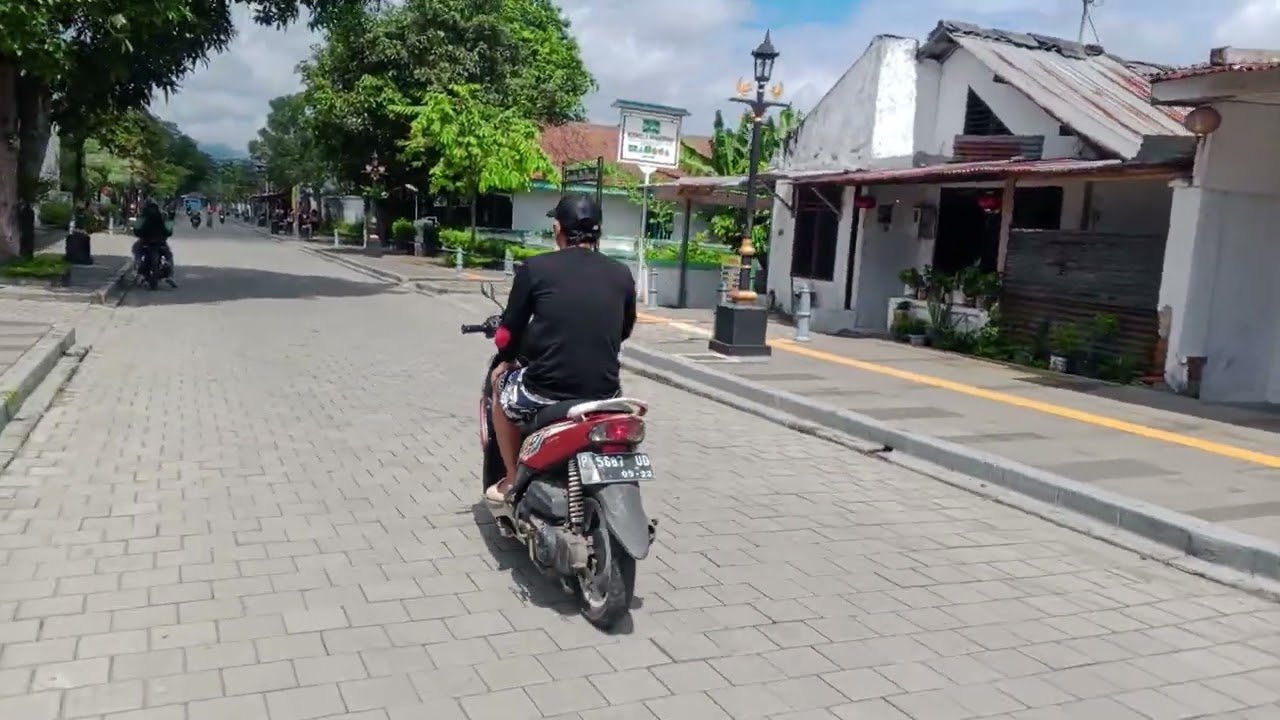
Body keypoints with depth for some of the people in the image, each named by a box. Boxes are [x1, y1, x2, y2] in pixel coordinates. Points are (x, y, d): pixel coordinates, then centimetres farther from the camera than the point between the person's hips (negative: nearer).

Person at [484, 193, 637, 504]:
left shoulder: (535, 268, -4)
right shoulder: (622, 275, 5)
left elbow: (509, 332, 4)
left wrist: (506, 359, 25)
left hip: (545, 391, -3)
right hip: (605, 394, 3)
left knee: (501, 383, 30)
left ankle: (512, 482, 33)